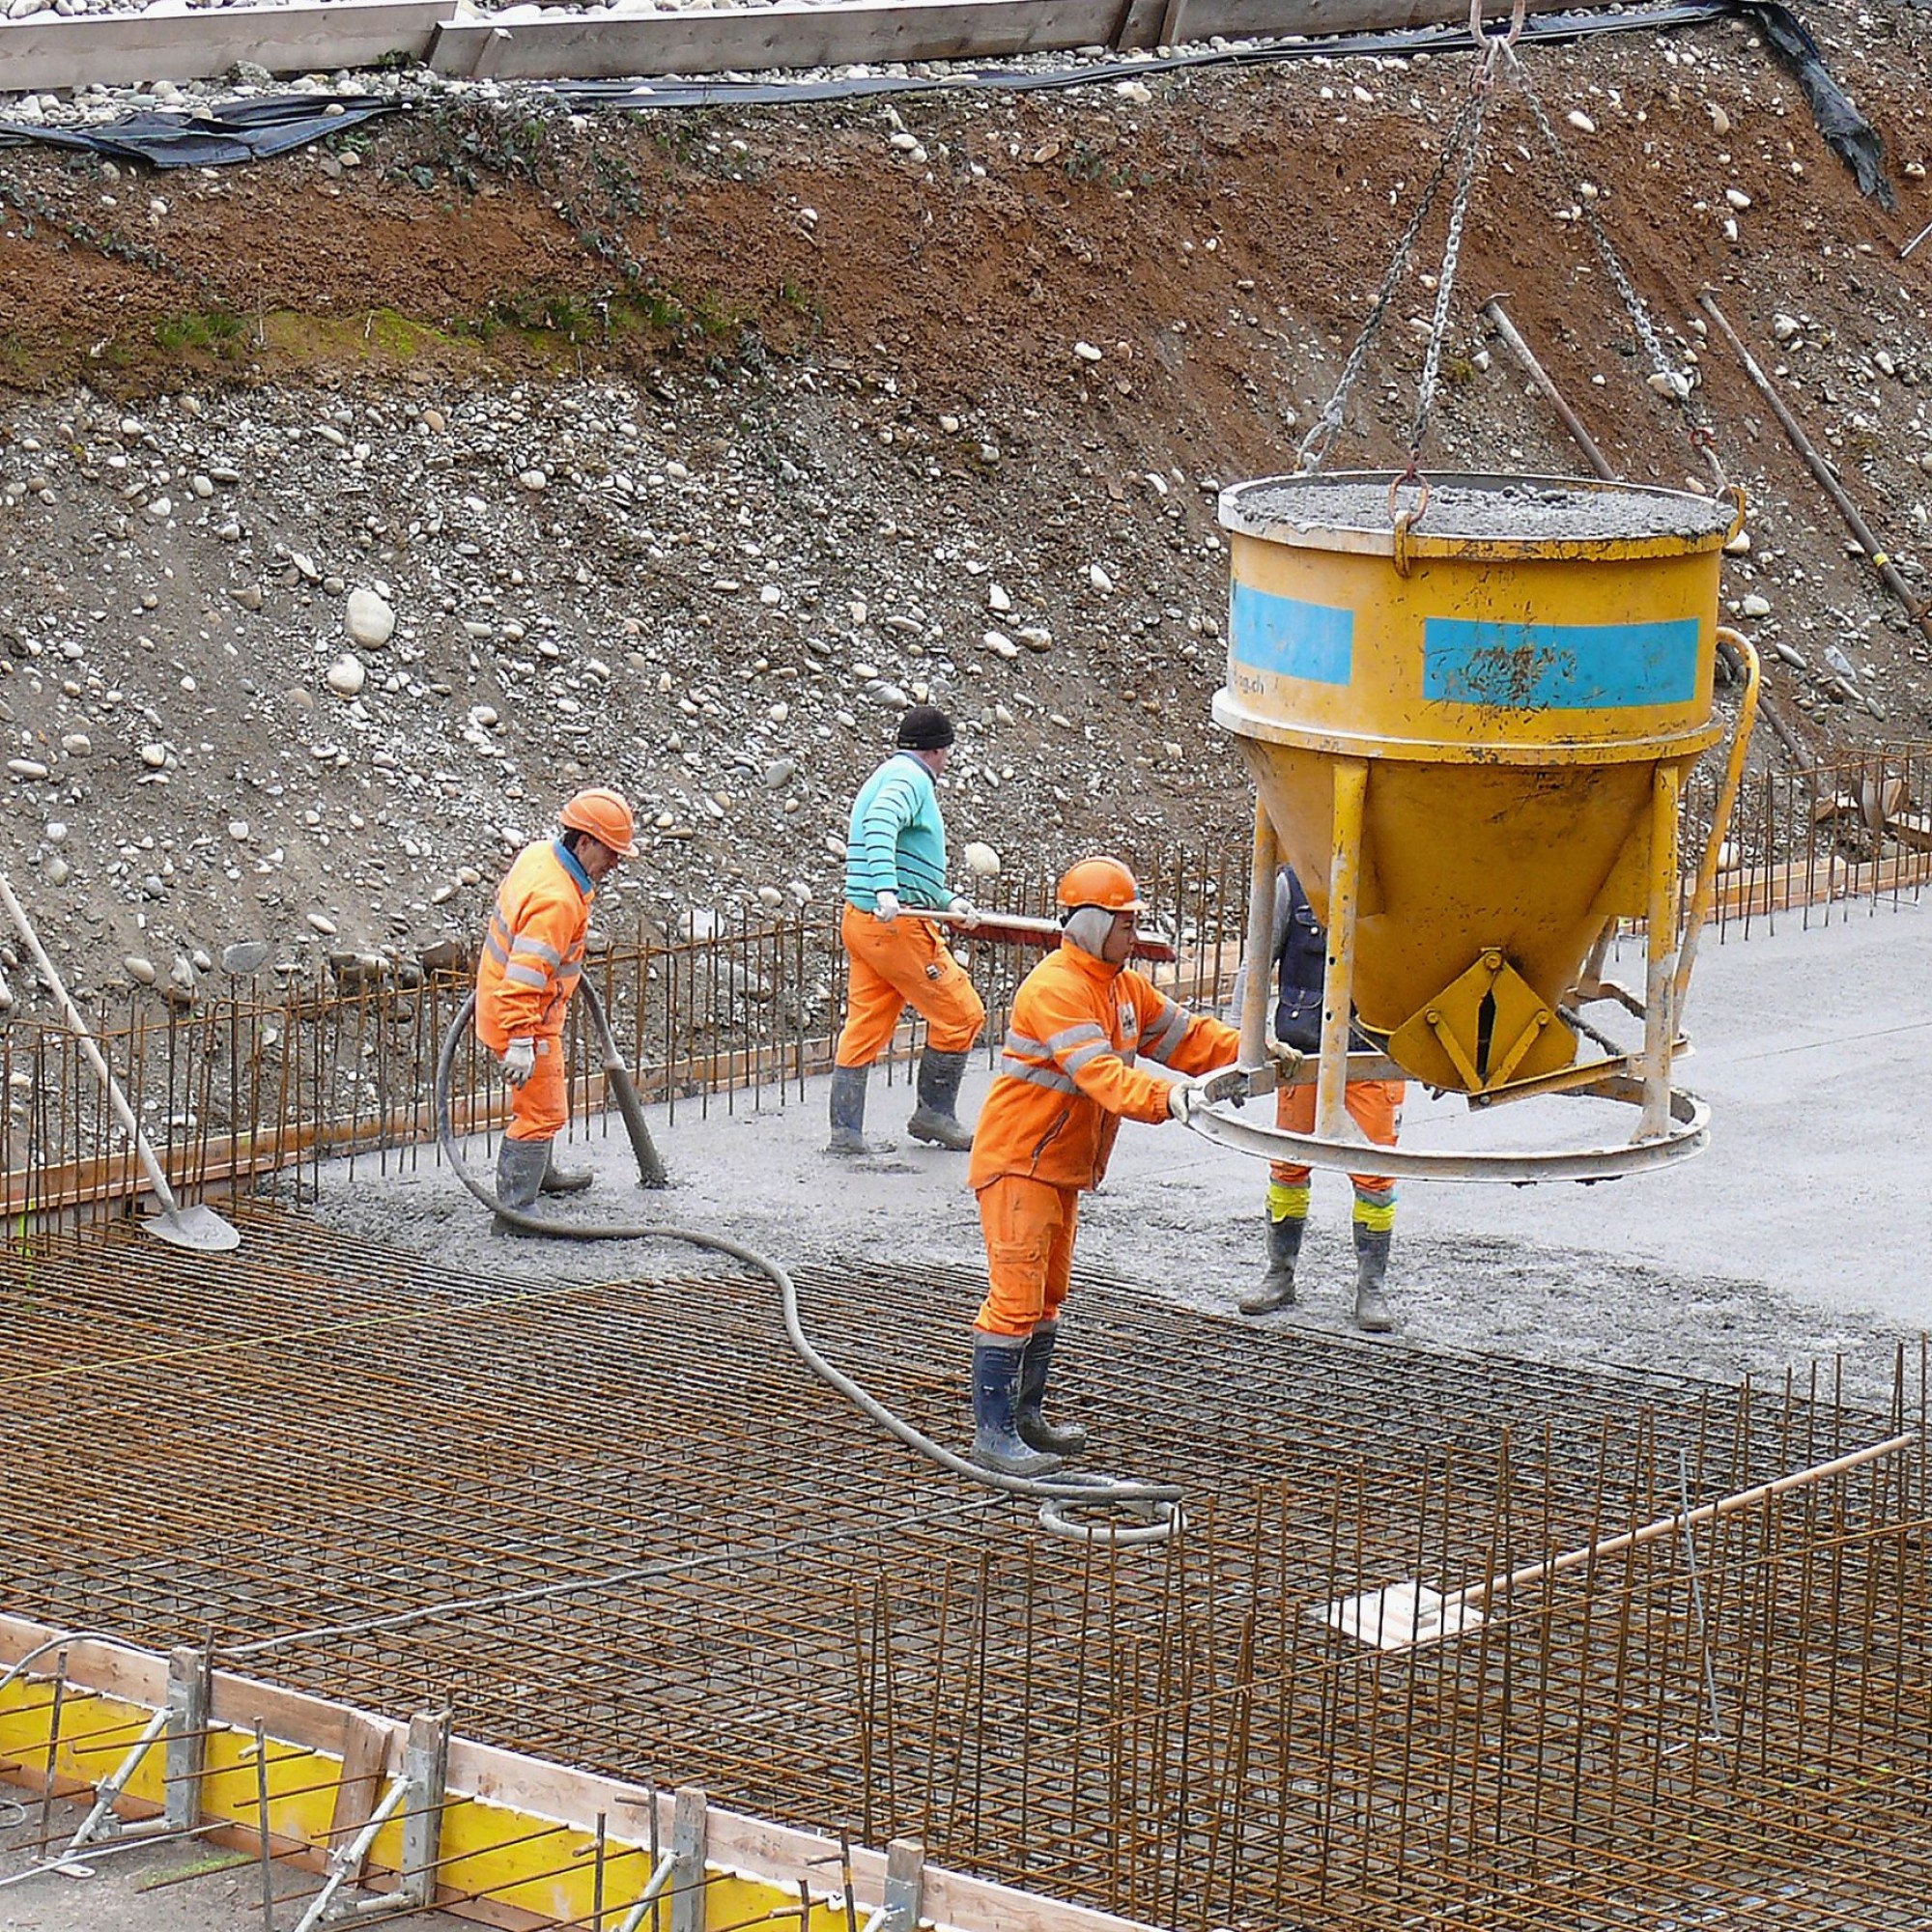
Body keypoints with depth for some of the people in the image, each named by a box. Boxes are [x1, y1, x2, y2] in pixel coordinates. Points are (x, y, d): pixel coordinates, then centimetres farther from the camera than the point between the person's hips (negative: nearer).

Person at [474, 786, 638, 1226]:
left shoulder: (540, 854, -1)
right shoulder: (557, 900, -32)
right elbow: (525, 975, -35)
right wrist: (521, 1042, -34)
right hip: (525, 1017, -10)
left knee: (539, 1102, 29)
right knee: (542, 1111, -3)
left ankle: (538, 1172, 48)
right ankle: (515, 1208, 2)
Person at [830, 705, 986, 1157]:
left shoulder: (885, 777, 22)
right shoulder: (910, 779, -9)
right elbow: (880, 829, -29)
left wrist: (946, 901, 29)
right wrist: (886, 892, -39)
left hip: (860, 920, 10)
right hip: (896, 927, -10)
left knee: (865, 1026, 9)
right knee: (960, 1014, 1)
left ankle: (845, 1130, 7)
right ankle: (934, 1113, 9)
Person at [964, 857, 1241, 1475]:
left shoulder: (1123, 986, 11)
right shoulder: (1055, 989, -21)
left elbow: (1184, 1035, 13)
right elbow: (1102, 1075, -33)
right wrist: (1169, 1098, -45)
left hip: (1060, 1168, 11)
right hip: (1017, 1162, -10)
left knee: (1046, 1296, 18)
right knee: (1015, 1296, -12)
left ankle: (1026, 1418, 29)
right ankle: (993, 1436, -12)